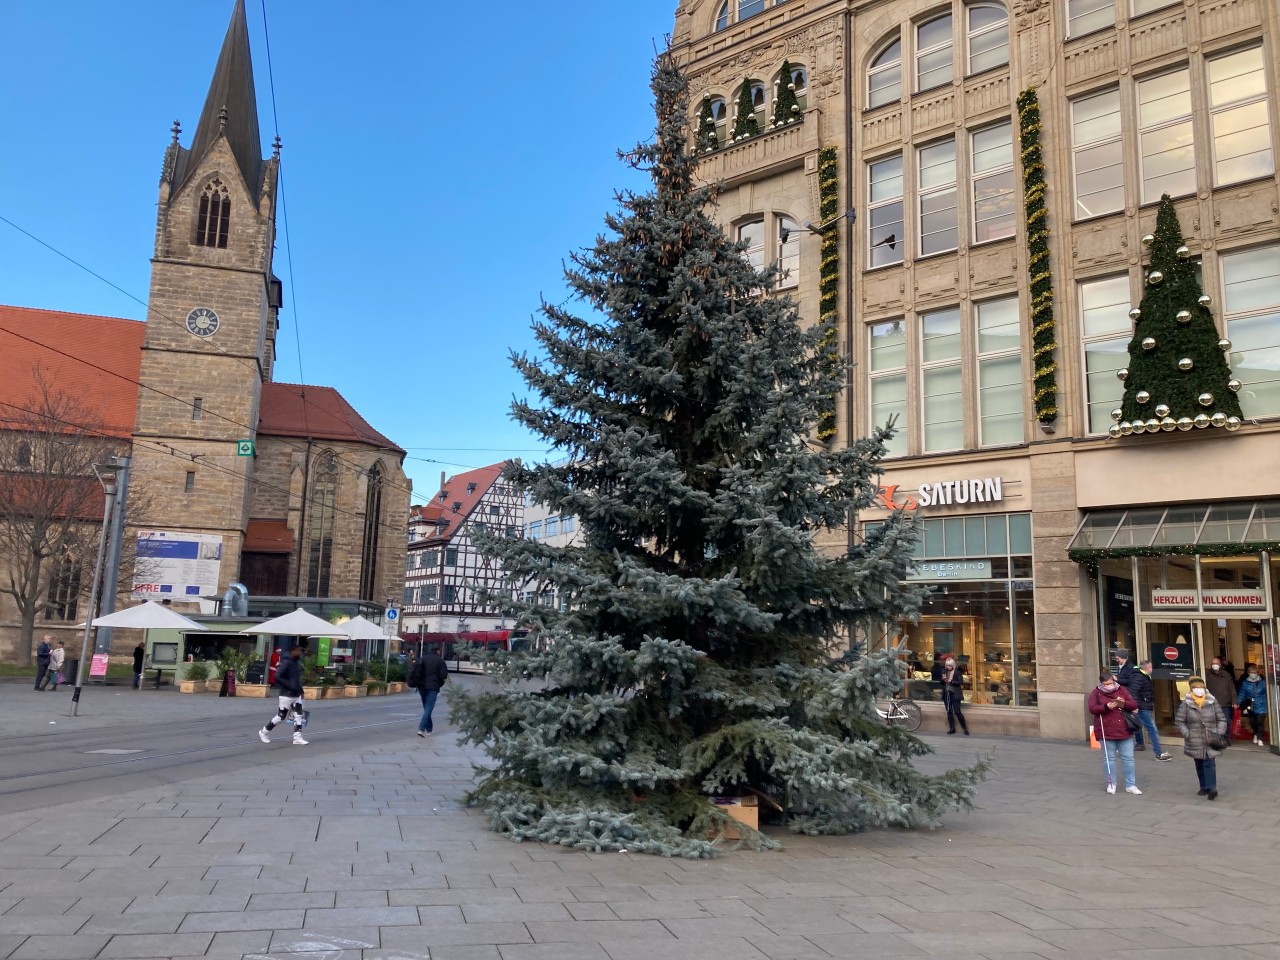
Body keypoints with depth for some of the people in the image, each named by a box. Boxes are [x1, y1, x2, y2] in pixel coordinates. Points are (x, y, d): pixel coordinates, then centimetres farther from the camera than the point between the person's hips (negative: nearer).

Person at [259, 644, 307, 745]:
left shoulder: (298, 663, 10)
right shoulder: (286, 663, -16)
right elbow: (277, 677, -24)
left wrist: (300, 690, 16)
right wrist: (289, 686, -25)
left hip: (297, 695, 7)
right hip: (286, 695, -7)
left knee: (299, 716, 1)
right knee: (280, 716, 3)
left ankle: (297, 738, 4)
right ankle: (264, 732, 22)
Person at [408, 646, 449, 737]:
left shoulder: (421, 659, 12)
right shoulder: (439, 660, 0)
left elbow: (413, 672, 7)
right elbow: (443, 674, -6)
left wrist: (417, 683, 13)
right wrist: (440, 683, 9)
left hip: (422, 686, 5)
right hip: (433, 687, -4)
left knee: (426, 708, 16)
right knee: (428, 708, -6)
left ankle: (429, 729, 21)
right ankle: (421, 729, -19)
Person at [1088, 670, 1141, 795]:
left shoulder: (1122, 690, 5)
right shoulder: (1096, 692, -3)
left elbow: (1134, 705, 2)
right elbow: (1092, 708, -12)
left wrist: (1124, 703, -19)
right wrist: (1106, 706, -26)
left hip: (1124, 731, 2)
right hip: (1106, 732, -2)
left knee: (1128, 758, 6)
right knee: (1109, 758, 7)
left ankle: (1130, 785, 15)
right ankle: (1111, 784, 18)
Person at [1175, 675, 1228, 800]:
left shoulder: (1212, 702, -2)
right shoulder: (1186, 703, -5)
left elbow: (1221, 719, 6)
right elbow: (1179, 721, -1)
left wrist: (1220, 733, -6)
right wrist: (1187, 734, -11)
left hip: (1211, 740, -1)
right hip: (1195, 742, 1)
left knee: (1209, 764, -9)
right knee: (1199, 765, 11)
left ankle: (1211, 788, -7)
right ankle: (1204, 787, 22)